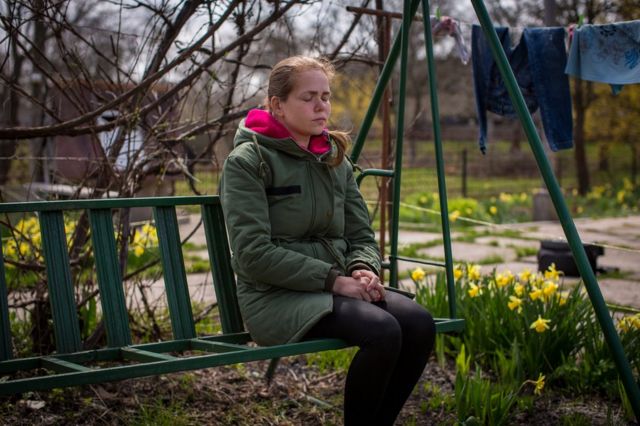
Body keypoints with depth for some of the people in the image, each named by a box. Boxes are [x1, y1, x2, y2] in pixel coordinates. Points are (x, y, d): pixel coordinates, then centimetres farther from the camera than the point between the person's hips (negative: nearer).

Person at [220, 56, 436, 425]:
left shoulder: (336, 161, 14)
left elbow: (362, 236, 15)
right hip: (276, 297, -6)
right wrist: (334, 279, -18)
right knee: (382, 330, -29)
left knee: (419, 323, -21)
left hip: (336, 288, 6)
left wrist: (364, 270, -9)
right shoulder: (247, 162, -6)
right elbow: (253, 254, -15)